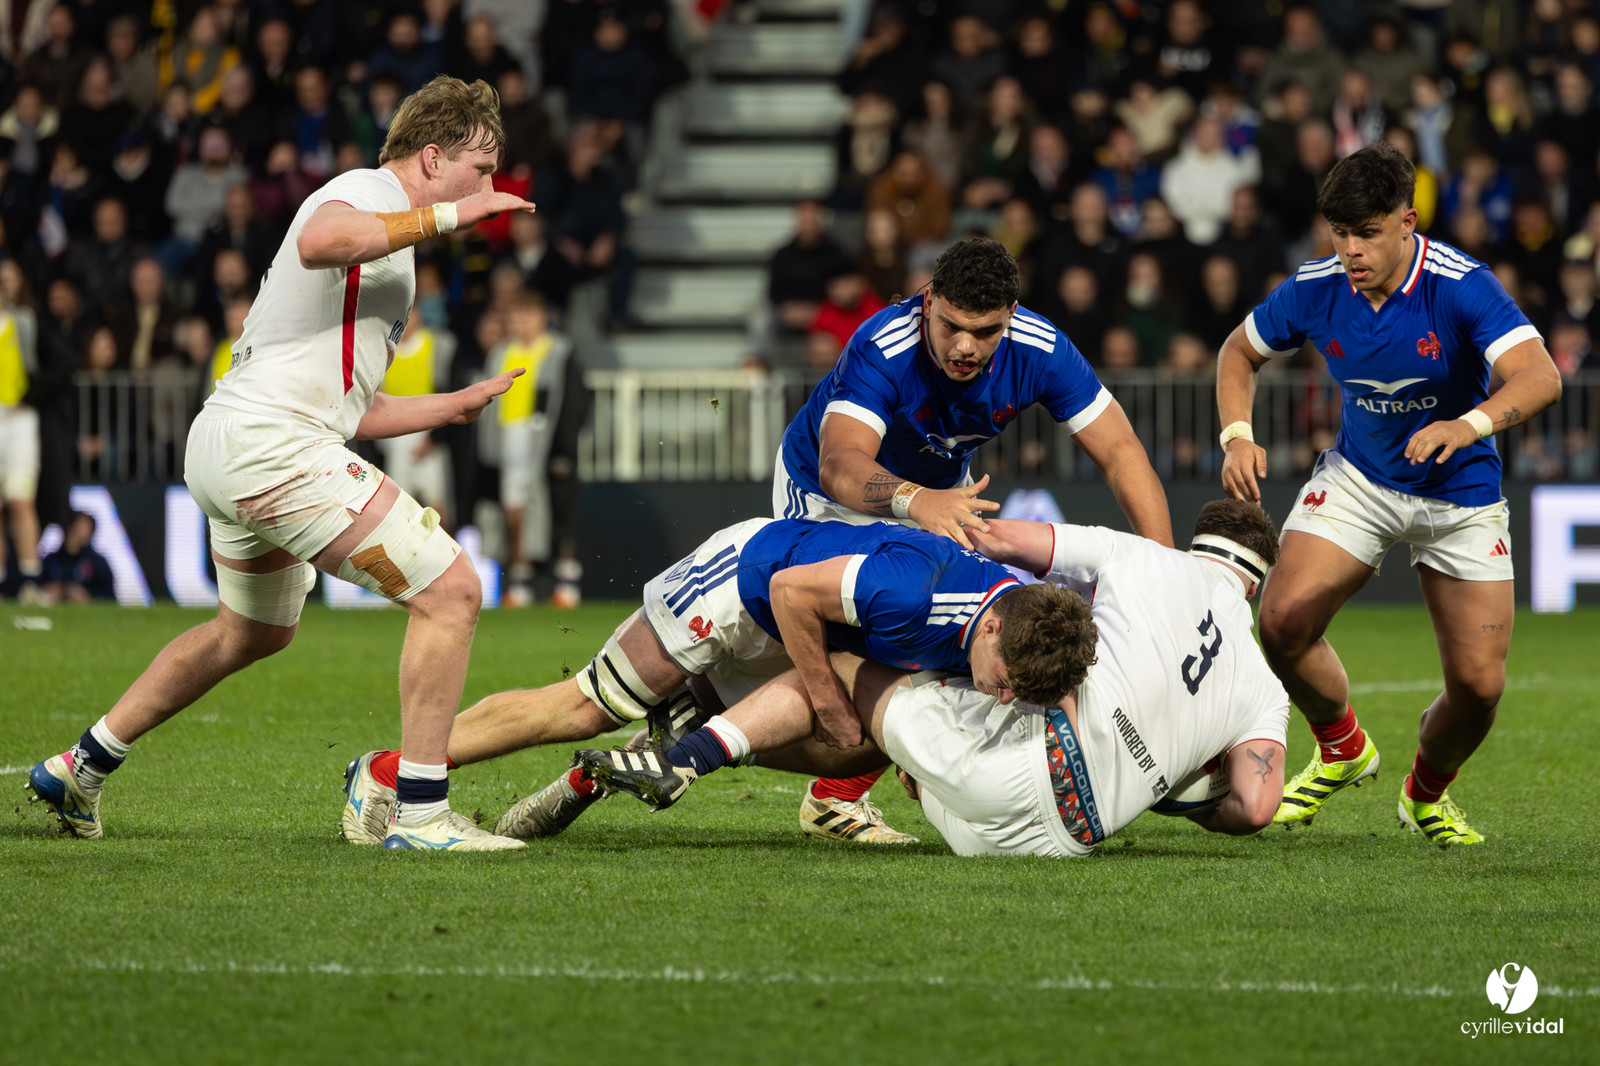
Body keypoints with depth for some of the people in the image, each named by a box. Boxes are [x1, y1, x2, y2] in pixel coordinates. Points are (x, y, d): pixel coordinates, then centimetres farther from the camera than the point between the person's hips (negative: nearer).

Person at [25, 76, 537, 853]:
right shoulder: (367, 192, -5)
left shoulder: (388, 225, 25)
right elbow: (321, 241, -33)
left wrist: (459, 404, 28)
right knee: (450, 591, -13)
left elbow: (355, 408, 28)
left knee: (253, 632, 32)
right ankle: (421, 814, -12)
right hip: (271, 441, -11)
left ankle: (81, 768, 41)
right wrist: (446, 215, -26)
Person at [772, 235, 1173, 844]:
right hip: (826, 494, -5)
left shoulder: (1039, 351, -27)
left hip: (943, 490, 5)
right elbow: (839, 465, -52)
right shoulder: (883, 349, -40)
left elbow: (1121, 453, -23)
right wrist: (917, 501, -73)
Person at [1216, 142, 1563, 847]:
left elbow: (1540, 377, -37)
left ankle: (1426, 793, 25)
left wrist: (1468, 424, -55)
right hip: (1359, 477, 2)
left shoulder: (1460, 287, -26)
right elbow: (1240, 352, 5)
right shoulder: (1314, 289, -14)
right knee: (1284, 618, -20)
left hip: (1460, 493, -2)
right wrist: (1237, 435, -13)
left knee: (1479, 683, -9)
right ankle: (1342, 748, 11)